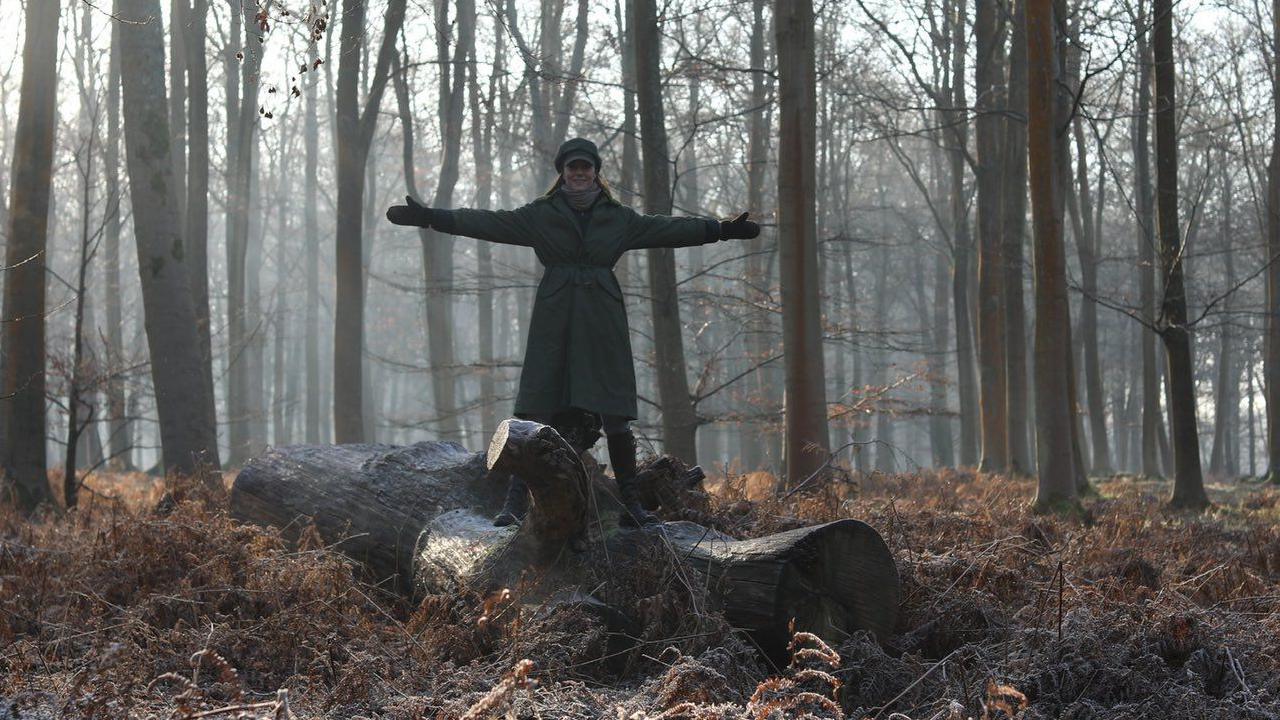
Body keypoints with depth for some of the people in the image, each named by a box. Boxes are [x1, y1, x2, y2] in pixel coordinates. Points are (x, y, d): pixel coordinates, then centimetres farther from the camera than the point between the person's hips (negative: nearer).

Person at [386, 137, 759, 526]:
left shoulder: (619, 218, 12)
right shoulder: (539, 215, 7)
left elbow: (667, 228, 16)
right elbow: (488, 223, 2)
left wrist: (721, 229, 12)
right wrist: (429, 216, -6)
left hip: (603, 320, 1)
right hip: (554, 320, -1)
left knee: (615, 416, -1)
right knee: (536, 412, -6)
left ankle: (631, 504, 7)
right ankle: (516, 501, -4)